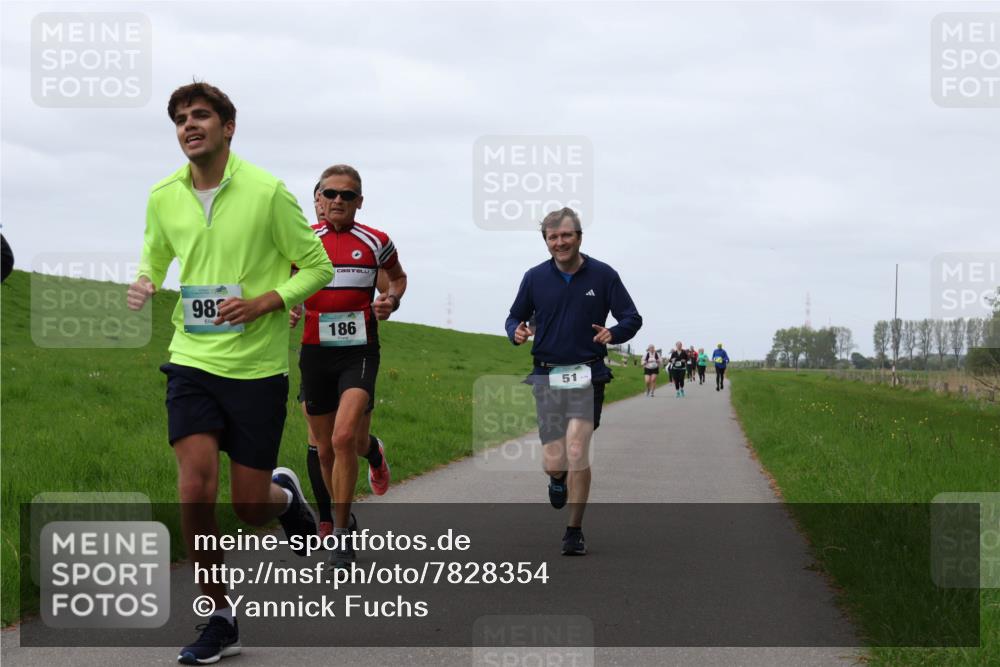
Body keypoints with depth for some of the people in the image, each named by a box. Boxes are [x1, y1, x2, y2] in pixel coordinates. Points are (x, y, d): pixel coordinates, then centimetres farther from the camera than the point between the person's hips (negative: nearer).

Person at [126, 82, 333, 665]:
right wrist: (144, 284, -3)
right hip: (193, 360, 3)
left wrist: (260, 304, -17)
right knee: (196, 490, -13)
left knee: (250, 508, 1)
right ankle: (220, 620, 4)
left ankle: (286, 494, 40)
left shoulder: (267, 191, -9)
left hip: (257, 366, -2)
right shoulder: (164, 196, 3)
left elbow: (317, 267, -2)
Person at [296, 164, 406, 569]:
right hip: (315, 352, 3)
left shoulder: (375, 243, 2)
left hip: (359, 352, -2)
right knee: (325, 450, 9)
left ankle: (342, 534, -11)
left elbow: (397, 277, 21)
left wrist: (391, 300, 0)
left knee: (345, 437, -21)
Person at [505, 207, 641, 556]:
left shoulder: (603, 275, -1)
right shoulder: (535, 277, 4)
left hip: (586, 376, -2)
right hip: (547, 376, 2)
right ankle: (558, 478, 37)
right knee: (553, 462, -3)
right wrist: (516, 332, -10)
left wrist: (613, 334, -19)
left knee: (577, 452, -16)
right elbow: (515, 317, 15)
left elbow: (632, 318, 3)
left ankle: (574, 531, -3)